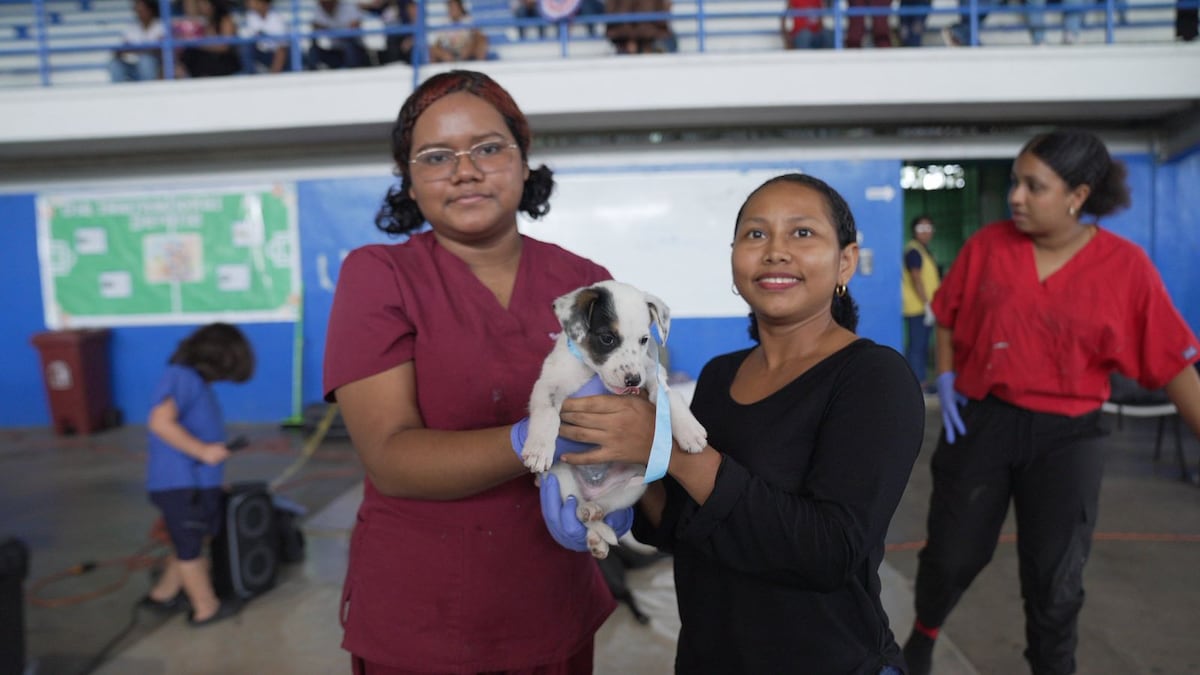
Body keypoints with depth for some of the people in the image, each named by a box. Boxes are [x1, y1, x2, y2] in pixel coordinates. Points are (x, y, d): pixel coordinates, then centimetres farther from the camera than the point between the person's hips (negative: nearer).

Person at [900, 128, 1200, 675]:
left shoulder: (1126, 266, -9)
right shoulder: (988, 245, -6)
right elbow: (947, 316, 8)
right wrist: (945, 377, -4)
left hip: (1067, 436, -1)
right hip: (981, 421, 1)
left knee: (1055, 579, 10)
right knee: (950, 555, 11)